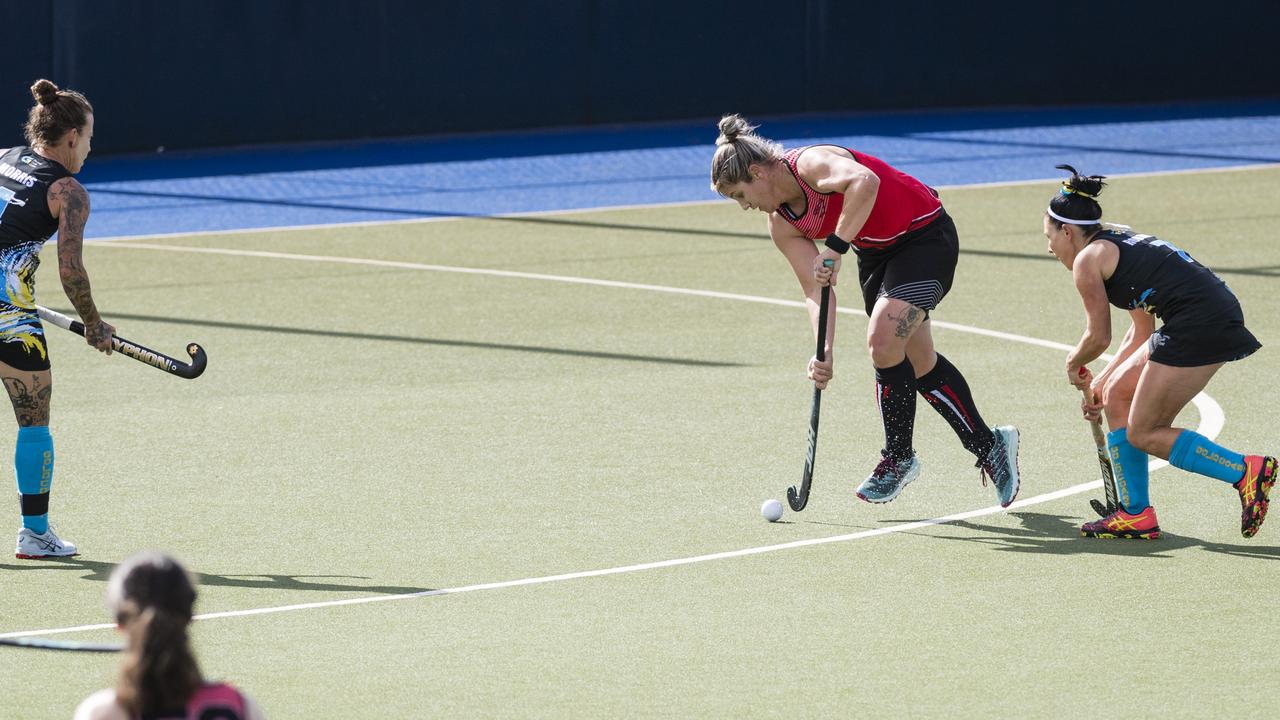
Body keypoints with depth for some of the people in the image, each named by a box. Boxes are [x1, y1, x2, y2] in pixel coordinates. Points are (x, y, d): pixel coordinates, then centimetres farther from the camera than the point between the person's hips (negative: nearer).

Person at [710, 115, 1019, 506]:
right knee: (920, 361, 9)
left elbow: (865, 181, -47)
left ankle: (899, 457, -4)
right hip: (876, 253, 9)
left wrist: (836, 247, -45)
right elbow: (816, 289, -4)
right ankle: (988, 446, 25)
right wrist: (824, 353, -16)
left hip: (925, 235, -9)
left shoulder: (811, 164, -26)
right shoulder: (782, 226, -2)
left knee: (883, 340, -20)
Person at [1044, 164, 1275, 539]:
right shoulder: (1119, 241, 24)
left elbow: (1098, 338, -1)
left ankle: (1246, 471, -7)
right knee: (1116, 395, 17)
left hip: (1201, 324, -10)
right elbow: (1141, 332, 27)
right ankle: (1135, 515, 17)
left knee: (1143, 434, 0)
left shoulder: (1088, 259, -3)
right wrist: (1098, 382, 27)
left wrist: (1074, 366, 20)